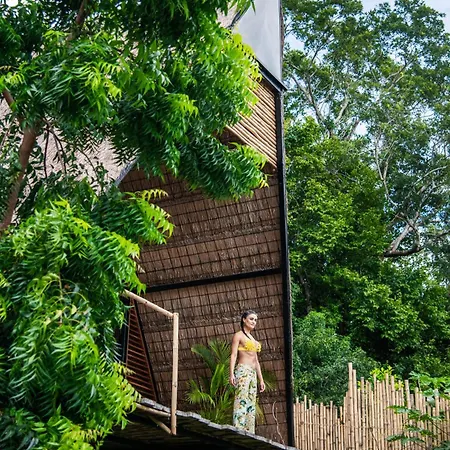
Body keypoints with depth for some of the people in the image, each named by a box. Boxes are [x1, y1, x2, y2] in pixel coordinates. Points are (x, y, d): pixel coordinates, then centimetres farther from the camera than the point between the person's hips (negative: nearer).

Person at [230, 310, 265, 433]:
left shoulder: (252, 338, 23)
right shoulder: (238, 335, 1)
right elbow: (233, 355, -9)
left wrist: (261, 379, 19)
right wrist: (231, 374, -20)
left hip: (253, 373, 8)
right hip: (243, 371, -8)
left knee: (251, 404, 4)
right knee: (241, 401, -15)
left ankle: (249, 433, 4)